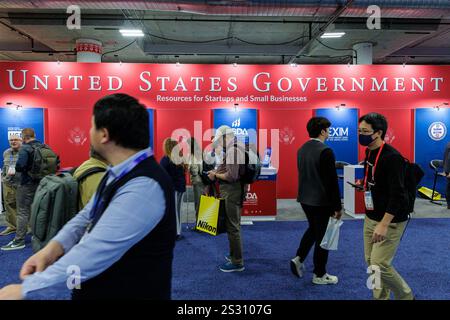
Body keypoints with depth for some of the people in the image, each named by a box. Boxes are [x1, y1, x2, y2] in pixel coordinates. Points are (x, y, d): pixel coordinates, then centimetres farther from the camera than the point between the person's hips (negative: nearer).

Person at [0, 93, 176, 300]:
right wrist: (54, 247, -14)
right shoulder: (120, 172, 2)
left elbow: (97, 251, -30)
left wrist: (26, 288, -20)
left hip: (129, 291, -8)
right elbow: (89, 215, 5)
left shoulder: (144, 187, -30)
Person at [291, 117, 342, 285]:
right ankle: (319, 275, 19)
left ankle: (299, 258, 18)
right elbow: (332, 181, -19)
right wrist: (337, 206, -11)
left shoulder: (301, 149, 5)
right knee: (322, 235, 6)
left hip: (305, 198, 8)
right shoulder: (326, 151, -19)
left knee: (313, 229, 26)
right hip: (321, 201, -7)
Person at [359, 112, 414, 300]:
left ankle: (406, 296, 21)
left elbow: (398, 195, -25)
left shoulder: (392, 157, -21)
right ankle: (381, 297, 29)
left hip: (390, 220, -8)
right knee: (371, 262, 12)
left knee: (380, 265, -6)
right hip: (371, 218, 8)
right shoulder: (369, 152, 5)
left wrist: (384, 225, -27)